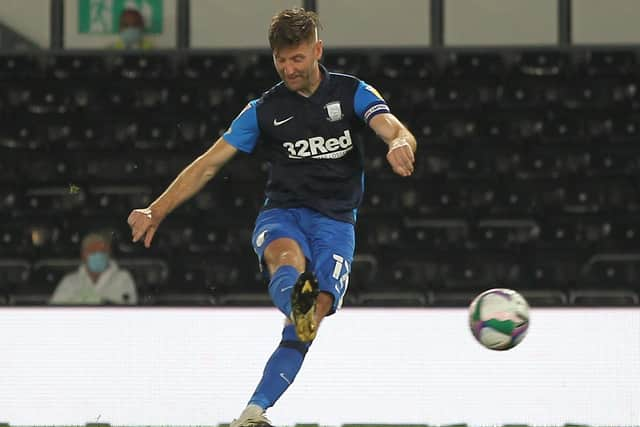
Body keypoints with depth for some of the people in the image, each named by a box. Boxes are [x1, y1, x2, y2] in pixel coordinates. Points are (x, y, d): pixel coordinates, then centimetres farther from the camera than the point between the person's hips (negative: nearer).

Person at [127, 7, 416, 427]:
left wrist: (400, 144, -39)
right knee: (288, 256, -38)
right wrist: (156, 211, 1)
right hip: (281, 214, 0)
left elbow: (397, 131, -13)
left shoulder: (353, 93, 4)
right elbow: (208, 164, 8)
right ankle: (296, 301, -73)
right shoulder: (264, 109, 7)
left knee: (311, 320, -21)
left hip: (335, 222, 0)